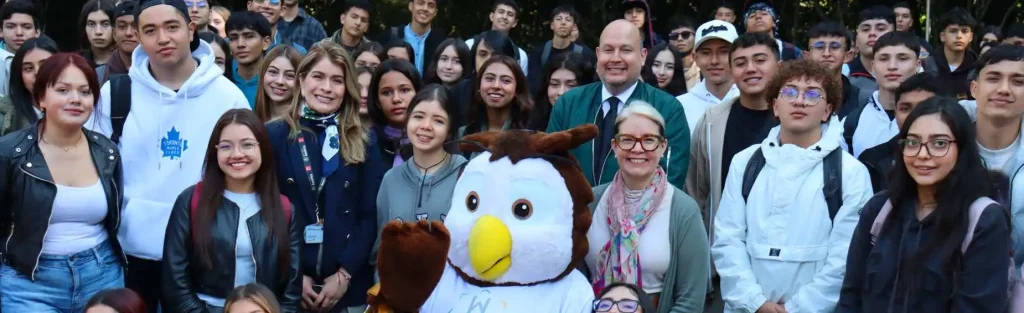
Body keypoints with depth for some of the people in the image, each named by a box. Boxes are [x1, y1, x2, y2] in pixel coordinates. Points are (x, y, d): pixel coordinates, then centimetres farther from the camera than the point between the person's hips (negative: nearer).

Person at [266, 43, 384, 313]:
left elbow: (371, 216, 1)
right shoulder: (274, 136, 2)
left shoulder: (364, 143, 6)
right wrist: (292, 276, -9)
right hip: (286, 285, -1)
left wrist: (344, 274, -8)